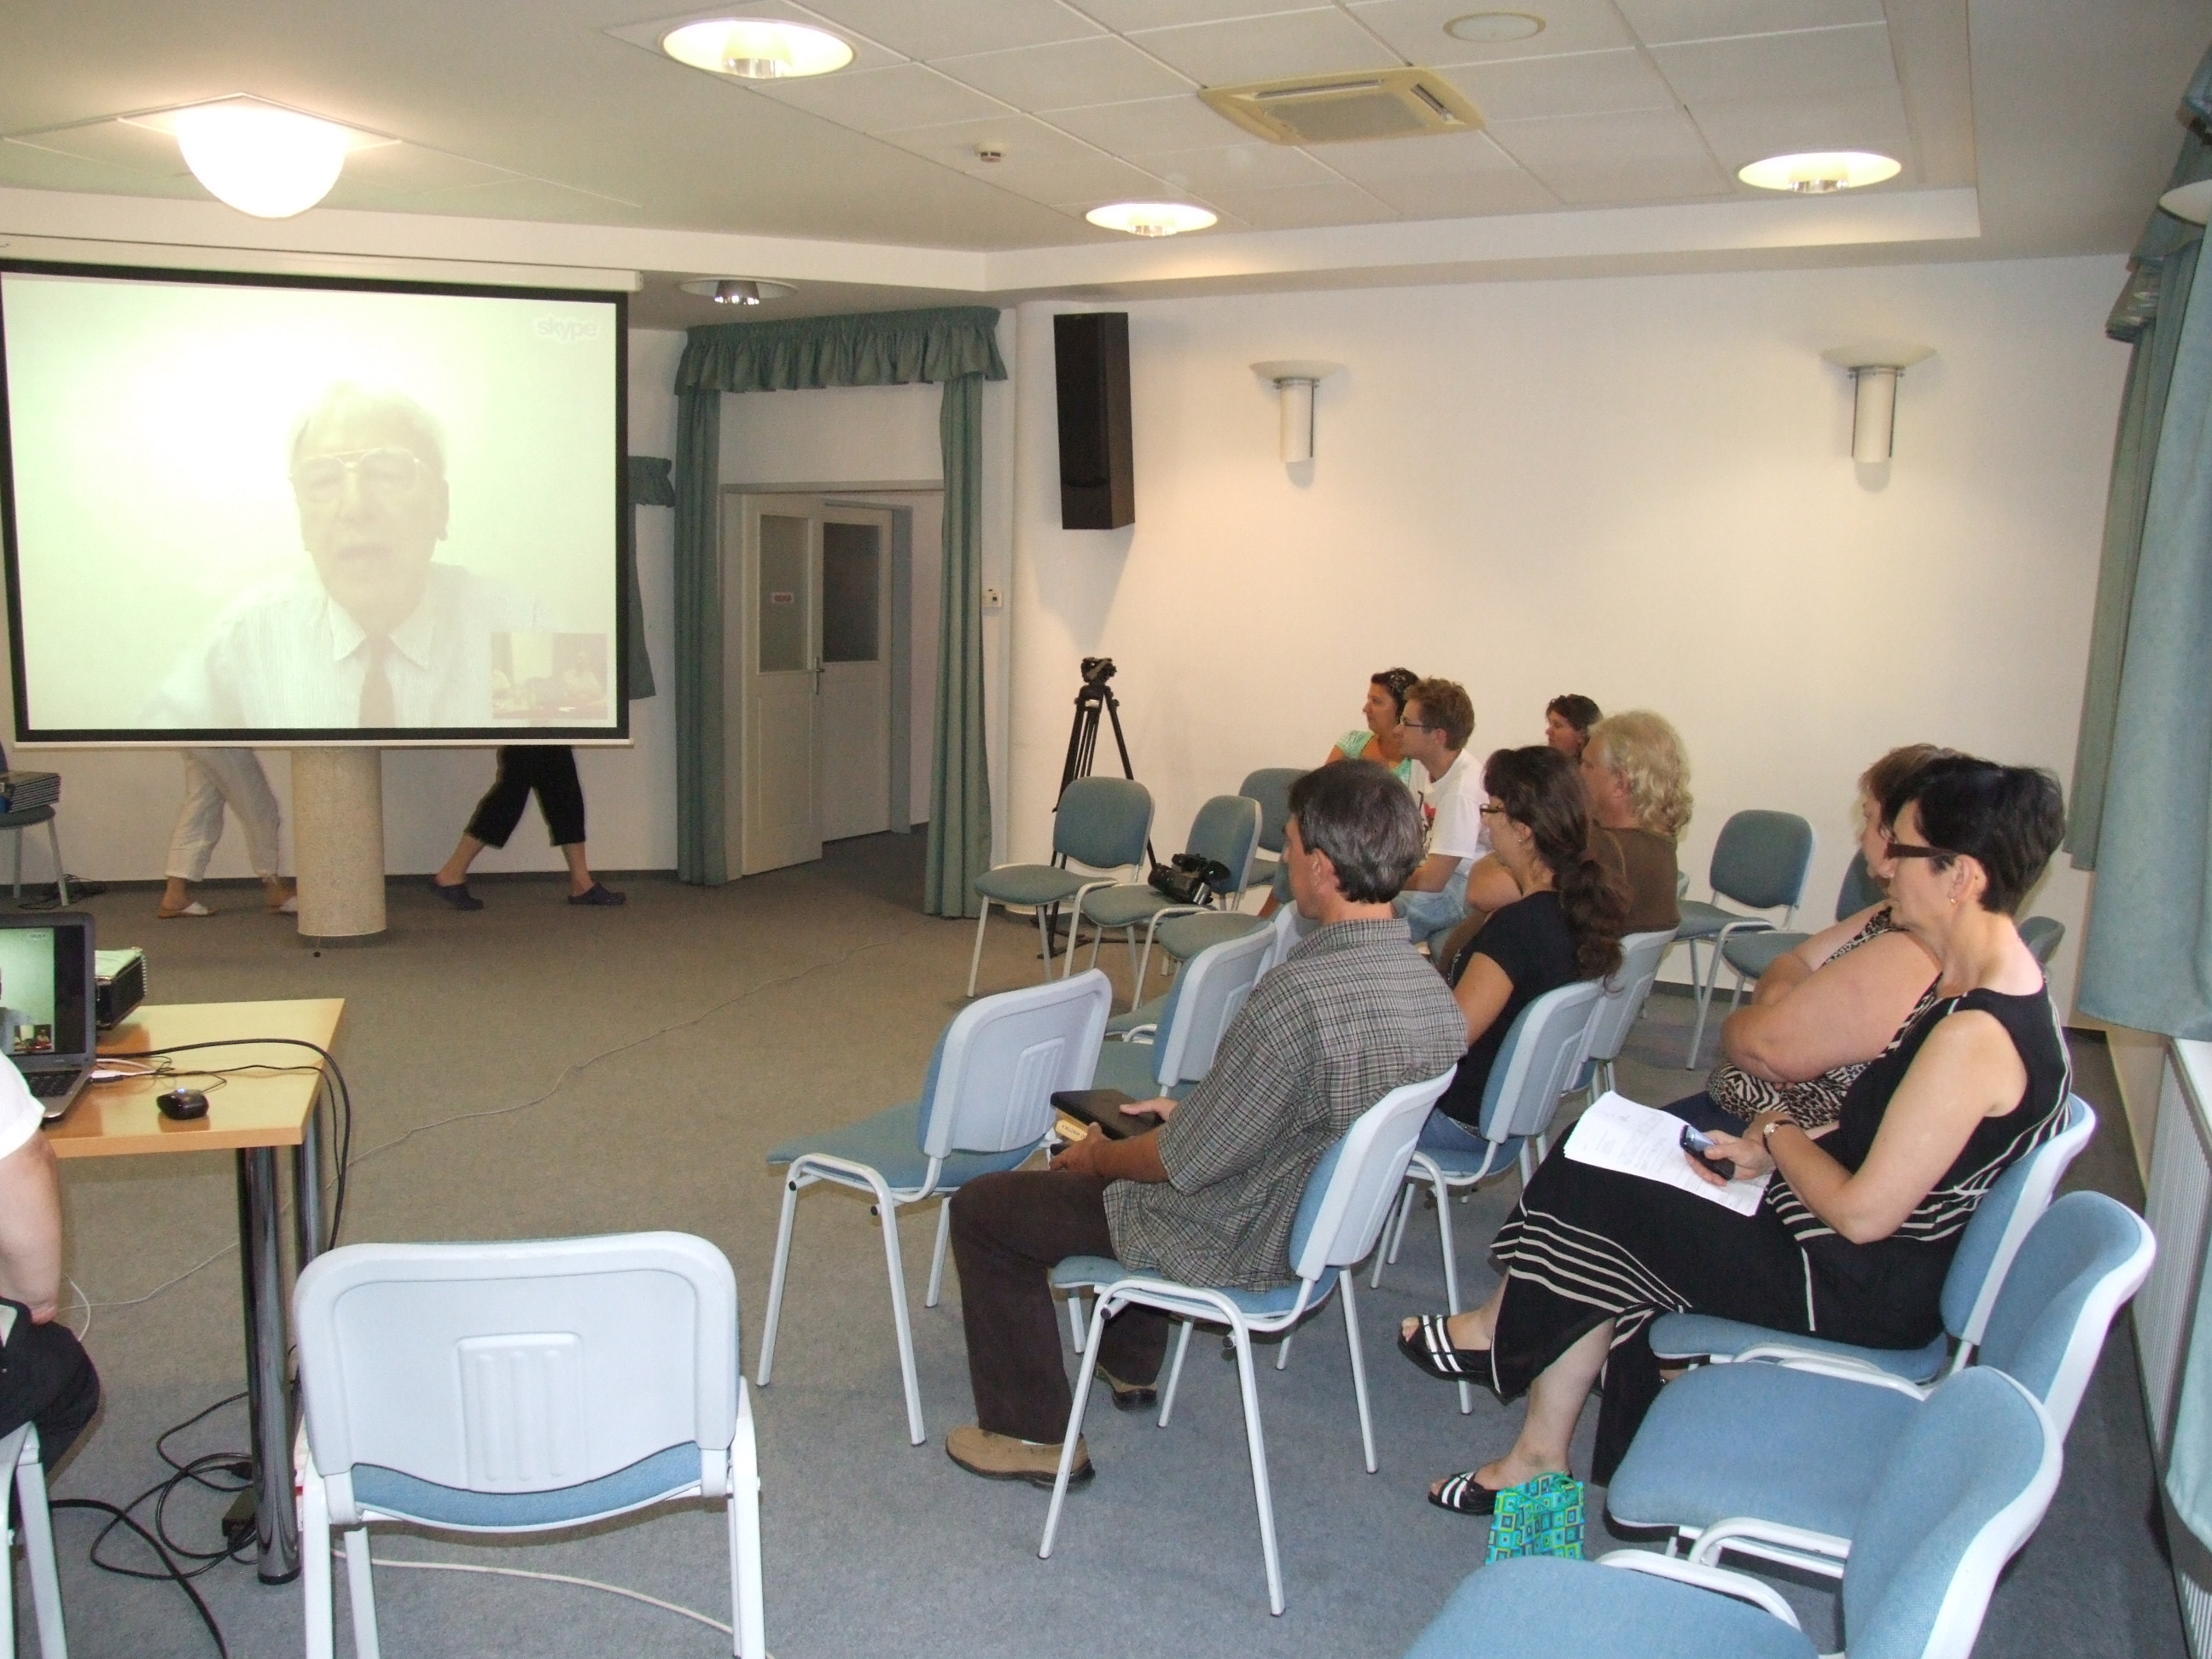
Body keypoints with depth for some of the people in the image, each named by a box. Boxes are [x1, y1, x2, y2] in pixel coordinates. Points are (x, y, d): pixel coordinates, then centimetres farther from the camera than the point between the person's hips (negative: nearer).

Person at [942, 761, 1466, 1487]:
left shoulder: (1298, 996, -34)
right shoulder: (1434, 991, -7)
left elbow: (1185, 1164, -23)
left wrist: (1100, 1157, -4)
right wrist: (1190, 1113, 14)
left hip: (1235, 1249, -9)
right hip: (1327, 1230, 9)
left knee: (983, 1207, 6)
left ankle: (1034, 1435, 14)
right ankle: (1129, 1365, 44)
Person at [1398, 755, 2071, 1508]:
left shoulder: (1976, 1034, -29)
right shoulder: (2003, 986, 3)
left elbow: (1864, 1213, -26)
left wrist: (1782, 1138, -8)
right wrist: (1788, 1139, -2)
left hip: (1864, 1291, -9)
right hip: (1887, 1272, 9)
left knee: (1594, 1199, -4)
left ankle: (1501, 1331, 25)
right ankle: (1540, 1458, 11)